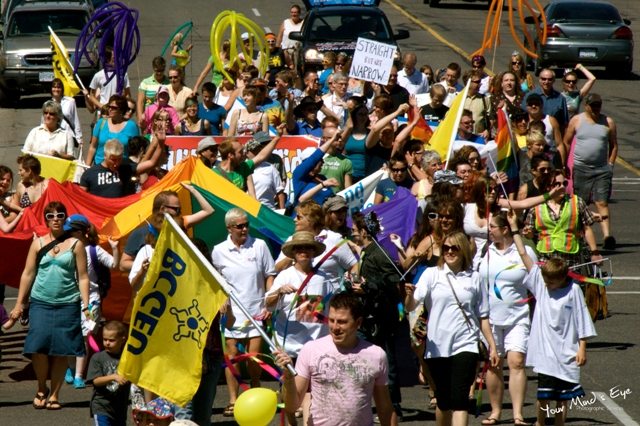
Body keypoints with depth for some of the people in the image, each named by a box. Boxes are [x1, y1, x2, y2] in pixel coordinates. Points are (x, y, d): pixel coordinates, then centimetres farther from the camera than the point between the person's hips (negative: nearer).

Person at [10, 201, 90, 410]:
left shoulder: (75, 244, 4)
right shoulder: (38, 243, 8)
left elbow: (83, 277, 3)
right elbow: (28, 274, 9)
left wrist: (86, 306, -4)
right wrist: (19, 304, 7)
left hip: (67, 304, -1)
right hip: (40, 303, 1)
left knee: (60, 350, -1)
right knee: (38, 347, -11)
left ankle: (54, 395, 11)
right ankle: (41, 389, 11)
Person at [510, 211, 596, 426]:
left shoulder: (573, 290, -5)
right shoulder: (540, 282, 2)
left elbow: (582, 322, -2)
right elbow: (523, 254, 3)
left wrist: (582, 348, -4)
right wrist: (514, 228, 2)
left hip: (566, 353, -1)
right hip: (545, 352, 1)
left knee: (563, 396, 8)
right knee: (544, 395, 0)